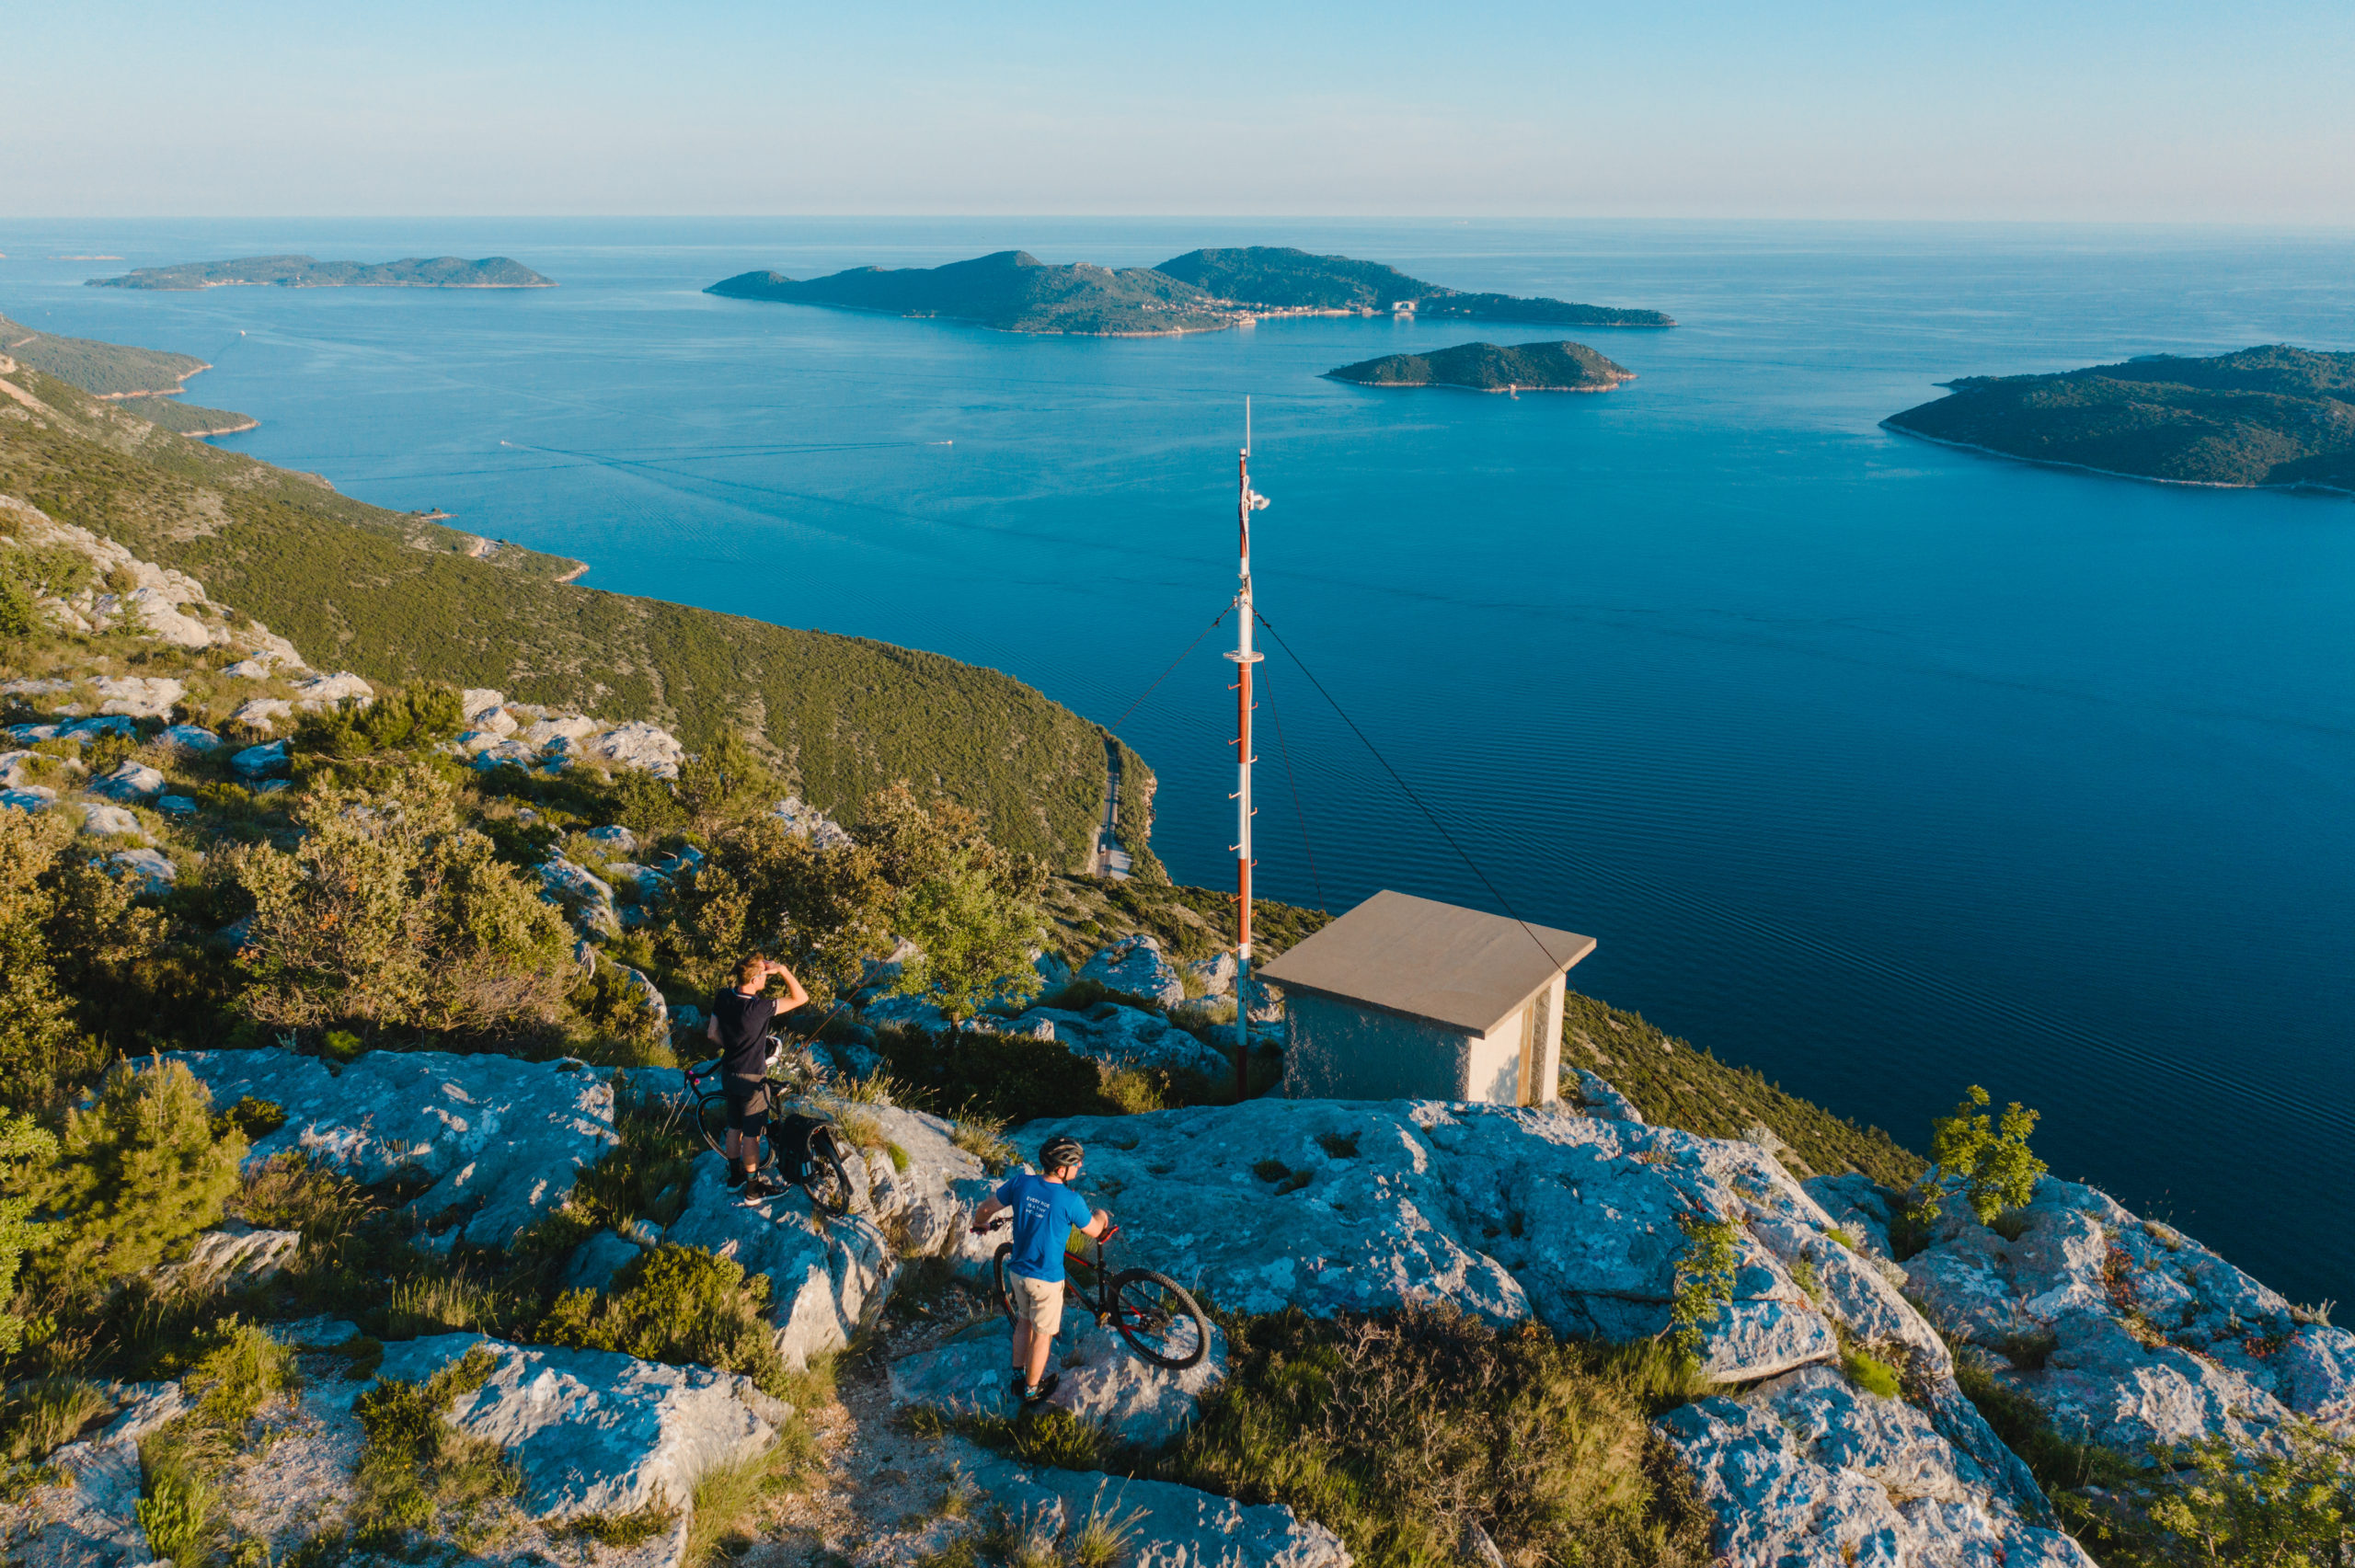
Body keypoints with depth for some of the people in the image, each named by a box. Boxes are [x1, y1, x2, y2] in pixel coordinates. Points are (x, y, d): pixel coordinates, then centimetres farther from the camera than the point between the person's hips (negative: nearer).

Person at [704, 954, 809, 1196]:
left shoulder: (722, 998, -9)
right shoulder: (758, 1008, -30)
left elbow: (712, 1034, 3)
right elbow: (801, 998, -27)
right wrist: (783, 970, -26)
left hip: (729, 1073, 7)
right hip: (752, 1079, -7)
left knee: (734, 1126, 23)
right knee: (751, 1134, 8)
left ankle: (735, 1175, 39)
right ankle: (753, 1187, 22)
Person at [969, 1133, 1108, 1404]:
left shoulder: (1022, 1183, -11)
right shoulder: (1070, 1200, -24)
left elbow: (986, 1208, 1)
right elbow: (1093, 1231, -7)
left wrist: (979, 1224, 24)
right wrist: (1100, 1216, 16)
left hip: (1017, 1271, 5)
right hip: (1046, 1279, -5)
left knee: (1024, 1321, 27)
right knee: (1042, 1334, 14)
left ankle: (1018, 1377, 40)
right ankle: (1032, 1390, 29)